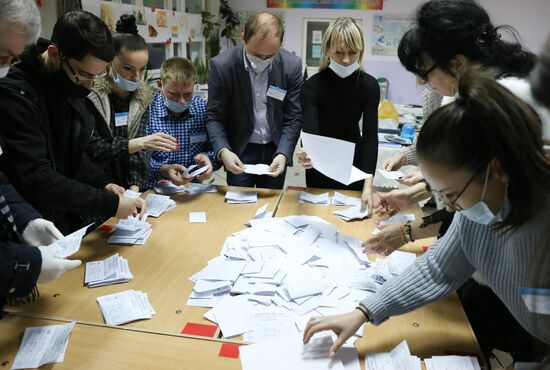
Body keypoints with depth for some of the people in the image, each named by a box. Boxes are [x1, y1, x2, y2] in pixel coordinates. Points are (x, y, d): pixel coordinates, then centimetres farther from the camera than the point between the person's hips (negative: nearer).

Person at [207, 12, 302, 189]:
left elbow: (293, 117, -7)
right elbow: (214, 117, -10)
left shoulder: (292, 65, -11)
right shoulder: (222, 66, -15)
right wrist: (223, 151, -26)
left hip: (275, 150, 2)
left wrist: (283, 153, -21)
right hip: (239, 151, -1)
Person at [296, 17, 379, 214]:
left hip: (353, 162, 2)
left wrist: (368, 186, -34)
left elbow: (370, 136, -22)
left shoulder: (369, 85, -17)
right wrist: (307, 155, -58)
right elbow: (310, 134, -33)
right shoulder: (312, 86, -24)